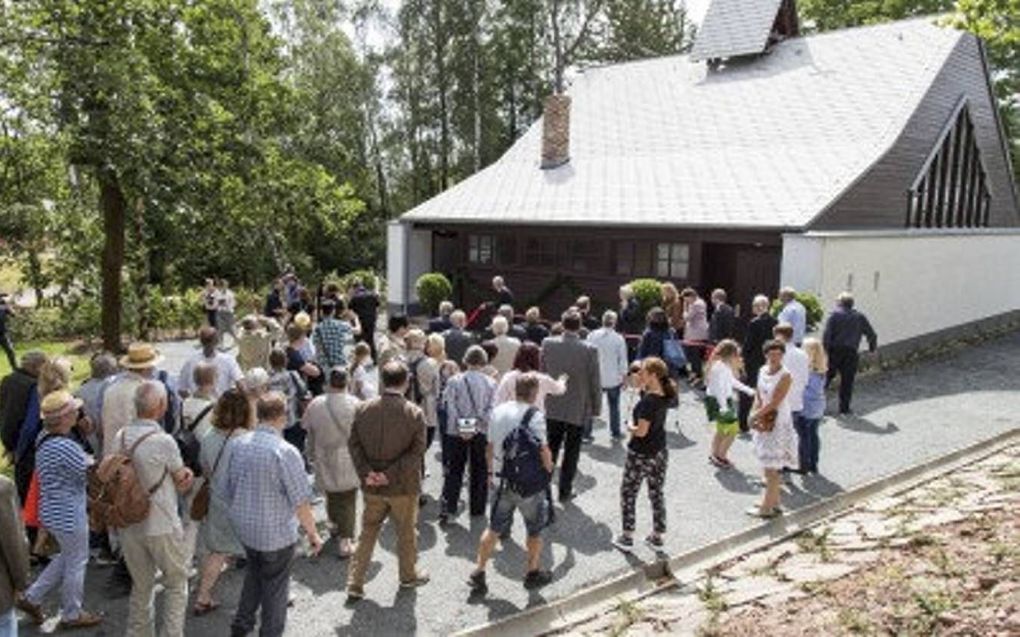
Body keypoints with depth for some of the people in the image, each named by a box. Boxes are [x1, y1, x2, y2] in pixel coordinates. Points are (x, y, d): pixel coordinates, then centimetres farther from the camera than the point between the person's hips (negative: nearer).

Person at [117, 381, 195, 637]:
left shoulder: (118, 438, -3)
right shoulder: (164, 441, -21)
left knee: (141, 586, 21)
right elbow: (182, 481, -9)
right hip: (162, 526, -5)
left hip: (128, 526, 5)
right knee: (176, 583, 14)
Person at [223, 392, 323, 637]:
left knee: (254, 575, 29)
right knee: (275, 588, 14)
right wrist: (313, 534, -8)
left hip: (244, 529, 6)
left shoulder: (237, 445, -5)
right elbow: (301, 501, -20)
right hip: (277, 534, -5)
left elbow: (227, 490, 6)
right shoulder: (285, 452, -23)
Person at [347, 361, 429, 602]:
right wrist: (391, 474, -16)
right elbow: (417, 452, -17)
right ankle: (409, 575, 36)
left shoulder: (364, 409, -6)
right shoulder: (414, 414, -14)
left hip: (372, 488, 3)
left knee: (367, 534, 17)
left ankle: (355, 584, 19)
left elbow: (354, 444, -5)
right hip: (403, 487, -2)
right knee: (406, 533, 18)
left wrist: (366, 472, -9)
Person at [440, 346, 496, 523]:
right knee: (479, 472, 14)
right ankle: (477, 509, 21)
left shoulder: (454, 381, -5)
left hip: (456, 433, 0)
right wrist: (478, 426, -14)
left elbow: (450, 408, -10)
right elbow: (491, 409, -11)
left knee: (454, 471, 9)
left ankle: (447, 508, 0)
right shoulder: (490, 383, -4)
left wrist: (460, 428, -11)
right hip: (482, 433, 0)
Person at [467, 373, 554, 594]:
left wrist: (491, 471, 22)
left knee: (494, 529, 16)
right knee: (535, 530, 16)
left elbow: (490, 447, 9)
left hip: (501, 480, 5)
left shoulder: (498, 411, 2)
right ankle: (533, 573, 30)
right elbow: (543, 449, -20)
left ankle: (478, 573, 17)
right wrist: (548, 466, 0)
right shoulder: (534, 415, -17)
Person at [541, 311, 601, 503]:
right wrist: (596, 407, 4)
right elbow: (595, 382, -9)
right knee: (571, 451, 10)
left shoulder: (548, 344, -8)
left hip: (552, 407, 2)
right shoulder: (589, 350, -16)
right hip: (577, 409, -2)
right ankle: (565, 491, 19)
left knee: (551, 448, 16)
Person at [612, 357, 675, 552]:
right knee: (657, 494, 18)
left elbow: (641, 431, -26)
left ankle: (627, 537, 18)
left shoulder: (648, 401, -26)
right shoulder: (665, 396, -3)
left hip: (641, 455, -7)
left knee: (628, 494, 10)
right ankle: (657, 537, 28)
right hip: (660, 453, 7)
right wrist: (642, 385, 0)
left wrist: (630, 427, -7)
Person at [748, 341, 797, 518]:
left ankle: (766, 508, 7)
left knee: (772, 467, -1)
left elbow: (774, 403, -20)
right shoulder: (762, 371, 5)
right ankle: (774, 502, 28)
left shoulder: (785, 376, -18)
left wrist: (756, 416, -12)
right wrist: (757, 414, -7)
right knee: (769, 466, 16)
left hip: (779, 424, -8)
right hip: (765, 422, 8)